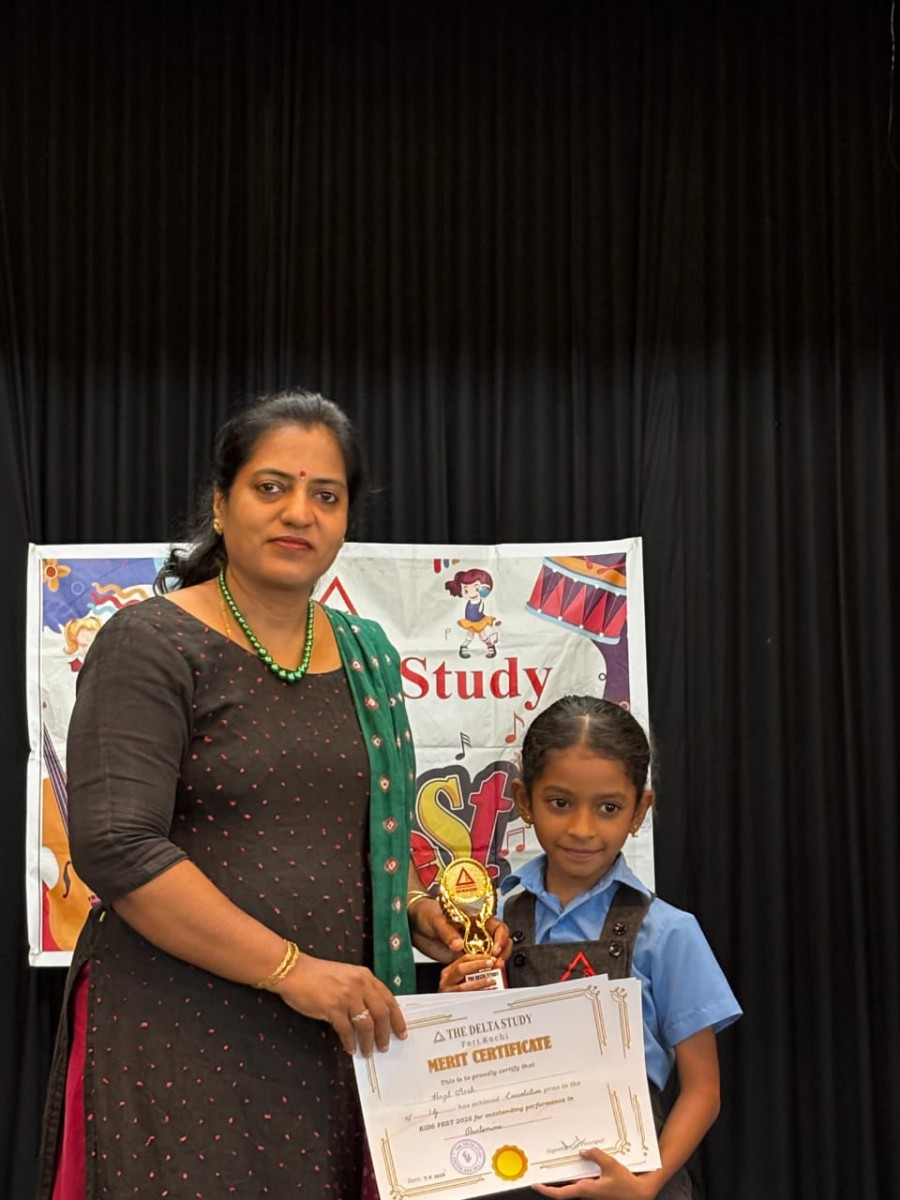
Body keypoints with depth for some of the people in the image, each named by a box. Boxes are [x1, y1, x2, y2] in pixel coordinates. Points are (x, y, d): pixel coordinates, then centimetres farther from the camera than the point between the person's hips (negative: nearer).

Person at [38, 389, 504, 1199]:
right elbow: (117, 848, -18)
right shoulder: (152, 645, -8)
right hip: (180, 1033, -5)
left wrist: (415, 908, 3)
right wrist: (292, 967, -19)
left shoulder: (366, 656, 11)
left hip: (334, 1037, 6)